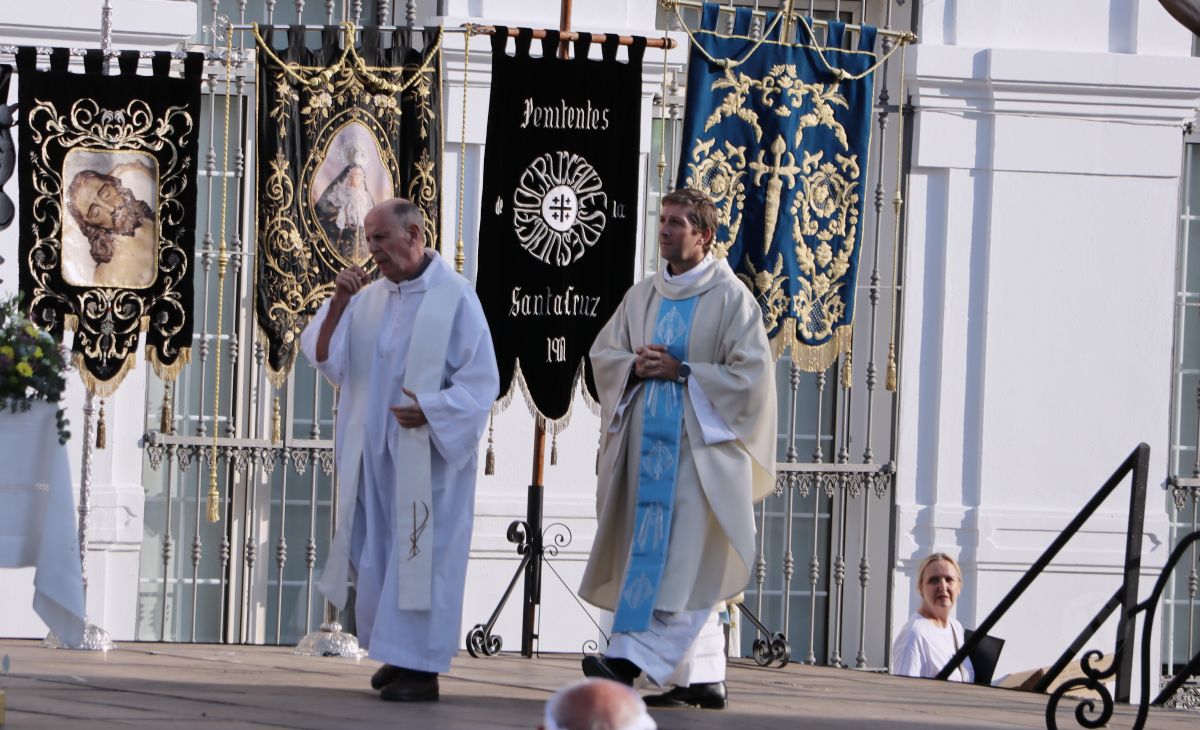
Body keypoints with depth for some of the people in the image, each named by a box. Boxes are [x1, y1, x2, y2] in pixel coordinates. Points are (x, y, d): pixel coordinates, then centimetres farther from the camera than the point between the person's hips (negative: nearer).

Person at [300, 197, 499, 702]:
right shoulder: (368, 299, 8)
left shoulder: (454, 298, -8)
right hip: (375, 454, 6)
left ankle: (422, 669, -1)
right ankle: (399, 653, 21)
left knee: (421, 556, -4)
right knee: (378, 555, 9)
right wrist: (338, 304, -11)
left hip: (429, 455, -6)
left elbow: (481, 381, -9)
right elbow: (323, 358, 3)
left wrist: (430, 412, -21)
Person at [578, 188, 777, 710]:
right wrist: (637, 366, -5)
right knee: (690, 566, 7)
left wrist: (681, 371, -13)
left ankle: (631, 657, -22)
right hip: (649, 440, 6)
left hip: (701, 445, -6)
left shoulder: (729, 297, -4)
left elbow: (751, 372, -10)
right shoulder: (642, 296, 15)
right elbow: (603, 353, 16)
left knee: (676, 555, -14)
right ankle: (703, 675, 10)